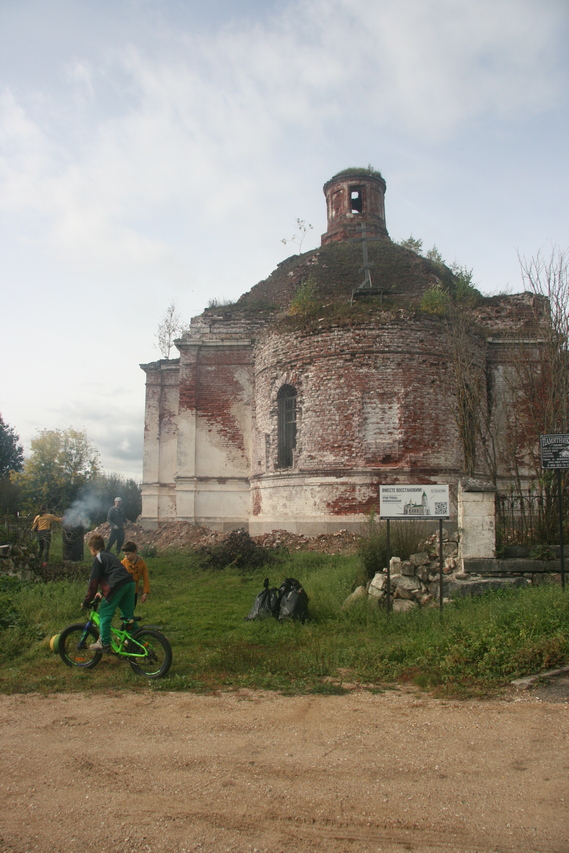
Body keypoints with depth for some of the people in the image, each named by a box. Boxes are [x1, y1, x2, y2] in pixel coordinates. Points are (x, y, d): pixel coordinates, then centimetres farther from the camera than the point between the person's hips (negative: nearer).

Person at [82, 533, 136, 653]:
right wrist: (103, 593, 44)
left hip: (117, 586, -8)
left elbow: (93, 582, 0)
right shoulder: (110, 555, 28)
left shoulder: (98, 559, 3)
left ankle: (104, 643, 5)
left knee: (105, 614, 5)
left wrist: (86, 601, 8)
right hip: (130, 583, 8)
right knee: (129, 615, 17)